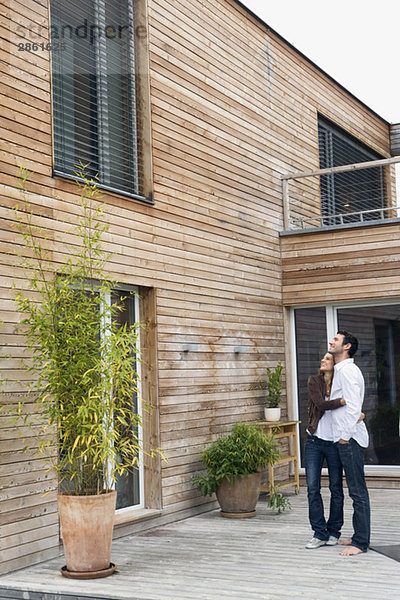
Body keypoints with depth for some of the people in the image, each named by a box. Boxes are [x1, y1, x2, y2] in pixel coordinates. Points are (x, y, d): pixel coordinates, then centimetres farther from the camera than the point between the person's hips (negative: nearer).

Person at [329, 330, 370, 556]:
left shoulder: (348, 370, -14)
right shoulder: (340, 370, 18)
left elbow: (354, 406, -20)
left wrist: (345, 435, -18)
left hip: (350, 438, -10)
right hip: (346, 437, 10)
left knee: (358, 491, -6)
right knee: (356, 489, 14)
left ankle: (361, 542, -2)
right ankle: (359, 535, 22)